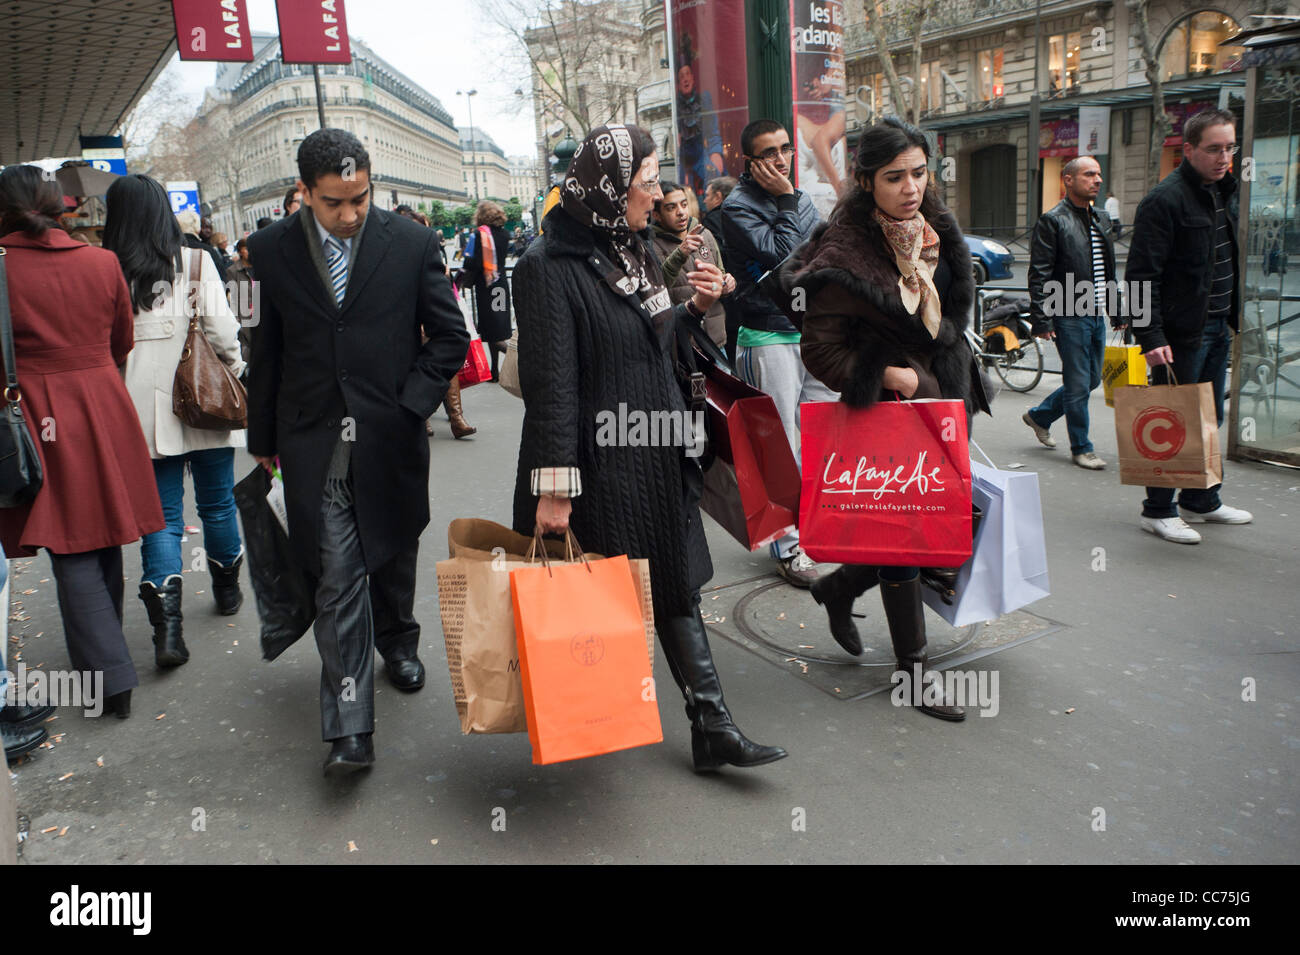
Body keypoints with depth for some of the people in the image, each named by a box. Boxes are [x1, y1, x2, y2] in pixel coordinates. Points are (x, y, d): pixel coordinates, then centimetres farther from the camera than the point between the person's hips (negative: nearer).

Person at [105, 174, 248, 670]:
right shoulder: (194, 262, -5)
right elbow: (221, 329, -10)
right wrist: (235, 370, 7)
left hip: (143, 410, 0)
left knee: (162, 515, 5)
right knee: (217, 502, 17)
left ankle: (166, 621, -8)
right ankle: (227, 590, 35)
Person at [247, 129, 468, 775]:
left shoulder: (411, 243, -4)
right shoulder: (272, 249, 0)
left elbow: (450, 336, 2)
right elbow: (267, 350, 8)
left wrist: (411, 404, -8)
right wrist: (264, 437, 12)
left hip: (390, 437, 1)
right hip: (315, 443, 0)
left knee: (394, 555, 18)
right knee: (337, 579, -5)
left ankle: (397, 641, 48)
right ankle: (349, 727, 0)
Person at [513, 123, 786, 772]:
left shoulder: (632, 250, 11)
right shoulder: (550, 265, -15)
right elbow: (550, 383, -20)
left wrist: (696, 308, 3)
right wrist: (554, 486, -21)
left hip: (657, 457, 8)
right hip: (600, 465, -8)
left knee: (677, 589, 10)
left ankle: (712, 728, 17)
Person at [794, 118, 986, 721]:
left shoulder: (933, 232, 5)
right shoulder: (846, 254, -18)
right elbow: (820, 350, -16)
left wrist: (951, 384, 14)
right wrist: (889, 376, -19)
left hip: (939, 399, 8)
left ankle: (838, 589, 39)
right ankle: (914, 667, 19)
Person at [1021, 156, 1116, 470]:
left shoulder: (1102, 219, 15)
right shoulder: (1052, 220, -8)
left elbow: (1109, 270, 22)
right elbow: (1039, 275, -12)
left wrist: (1116, 310, 17)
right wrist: (1042, 320, -16)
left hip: (1096, 315, 8)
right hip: (1070, 317, -8)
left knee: (1092, 380, 14)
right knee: (1078, 384, -2)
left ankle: (1039, 415, 33)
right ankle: (1081, 448, 12)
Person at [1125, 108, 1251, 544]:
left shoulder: (1225, 191, 12)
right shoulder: (1165, 199, -15)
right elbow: (1141, 276, -19)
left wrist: (1233, 316, 17)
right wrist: (1150, 337, -25)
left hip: (1217, 327, 9)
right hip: (1181, 332, -9)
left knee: (1209, 418, 16)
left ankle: (1202, 500, 29)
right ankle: (1157, 510, 9)